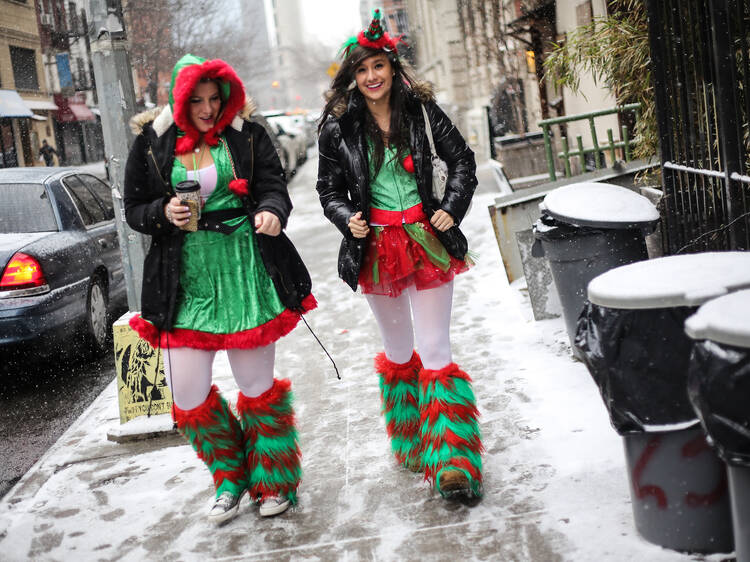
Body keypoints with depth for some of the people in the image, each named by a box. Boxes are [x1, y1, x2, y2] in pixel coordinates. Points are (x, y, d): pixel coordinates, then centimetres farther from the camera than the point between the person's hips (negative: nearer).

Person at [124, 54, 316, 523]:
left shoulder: (247, 135, 3)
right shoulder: (152, 142, 5)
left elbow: (274, 186, -1)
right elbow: (135, 210, 9)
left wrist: (271, 211, -24)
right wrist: (165, 213, -12)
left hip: (244, 271, -1)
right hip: (184, 280, 2)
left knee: (258, 386, 5)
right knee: (187, 395, 3)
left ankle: (272, 481, 26)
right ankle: (230, 476, 27)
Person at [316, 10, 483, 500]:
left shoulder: (421, 110, -2)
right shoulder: (338, 127, 0)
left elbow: (462, 161, 7)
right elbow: (330, 190, 7)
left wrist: (452, 209, -6)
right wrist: (348, 219, -12)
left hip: (427, 241, -1)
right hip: (377, 248, 2)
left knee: (436, 352, -4)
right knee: (398, 351, 16)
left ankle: (452, 462, 0)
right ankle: (412, 445, 35)